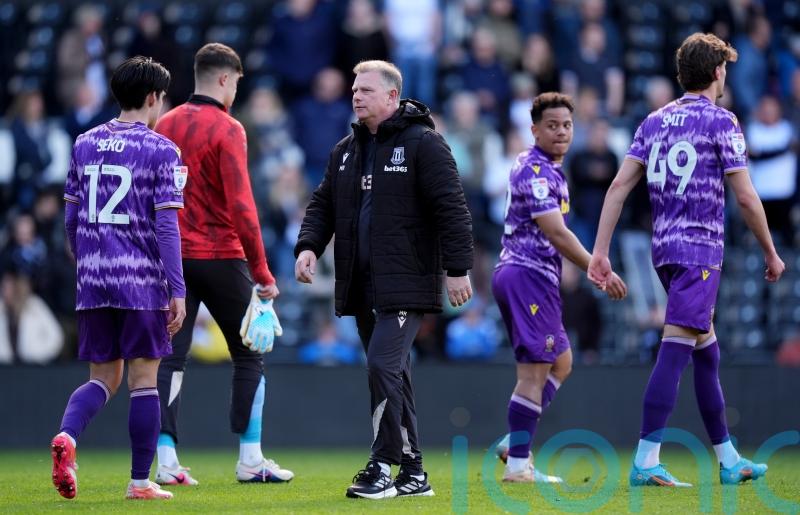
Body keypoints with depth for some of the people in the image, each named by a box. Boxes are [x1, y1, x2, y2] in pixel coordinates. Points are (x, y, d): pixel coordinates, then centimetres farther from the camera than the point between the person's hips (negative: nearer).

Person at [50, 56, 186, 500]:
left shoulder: (85, 144, 10)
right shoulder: (161, 151, -6)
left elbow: (72, 218, 14)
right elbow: (166, 226, -11)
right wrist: (178, 291, -9)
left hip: (93, 280, 4)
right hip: (143, 281, -4)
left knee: (103, 378, 11)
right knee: (143, 380, 4)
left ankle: (67, 435, -18)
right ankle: (141, 482, 7)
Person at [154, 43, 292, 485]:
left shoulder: (165, 125, 9)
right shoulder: (227, 130, -10)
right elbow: (241, 206, -16)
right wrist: (262, 272, -13)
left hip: (172, 257, 5)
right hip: (220, 257, -5)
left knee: (171, 358, 4)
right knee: (249, 356, 8)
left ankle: (166, 461, -4)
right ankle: (250, 460, 7)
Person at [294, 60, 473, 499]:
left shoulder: (422, 144, -6)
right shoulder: (345, 151, 16)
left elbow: (451, 208, -10)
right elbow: (323, 204, 18)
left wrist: (458, 269, -14)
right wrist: (308, 246, -1)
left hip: (406, 285, -7)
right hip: (361, 288, 8)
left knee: (384, 367, -17)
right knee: (392, 376, 10)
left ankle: (383, 466, -12)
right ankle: (412, 471, 15)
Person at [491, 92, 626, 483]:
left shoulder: (547, 170, 18)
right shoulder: (534, 171, -15)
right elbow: (557, 234, -20)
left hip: (522, 275, 11)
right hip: (529, 275, -11)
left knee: (560, 362, 17)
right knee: (535, 370, -9)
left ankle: (514, 443, 13)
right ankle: (518, 464, -7)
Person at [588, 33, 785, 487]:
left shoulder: (655, 121, 12)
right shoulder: (721, 121, -6)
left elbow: (620, 185, 5)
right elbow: (746, 197, -9)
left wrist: (600, 253, 4)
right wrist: (772, 254, 2)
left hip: (664, 247, 7)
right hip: (700, 249, -7)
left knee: (707, 352, 16)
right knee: (675, 348, -13)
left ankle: (729, 461, 22)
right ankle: (645, 462, -20)